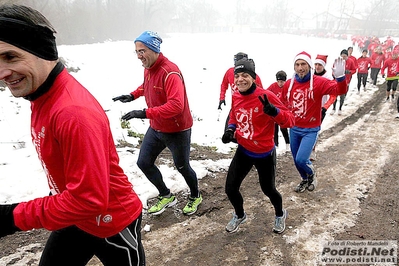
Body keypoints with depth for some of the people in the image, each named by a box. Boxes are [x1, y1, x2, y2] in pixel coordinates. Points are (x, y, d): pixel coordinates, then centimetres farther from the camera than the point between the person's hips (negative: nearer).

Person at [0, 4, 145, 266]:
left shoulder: (74, 112, -34)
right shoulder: (42, 97, -3)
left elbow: (89, 200, -31)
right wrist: (62, 195, 17)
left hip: (113, 224, -8)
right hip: (73, 220, 8)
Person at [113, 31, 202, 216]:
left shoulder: (170, 72, -27)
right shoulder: (148, 68, -1)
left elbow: (176, 105, -38)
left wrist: (145, 113, -40)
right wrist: (133, 95, 5)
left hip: (177, 131, -8)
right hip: (156, 128, 8)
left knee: (182, 167, 11)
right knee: (144, 163, 11)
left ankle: (195, 196, 42)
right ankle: (166, 196, 33)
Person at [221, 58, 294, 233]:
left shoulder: (266, 96, -21)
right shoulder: (235, 97, -4)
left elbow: (290, 121, -21)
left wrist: (273, 111, -40)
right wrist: (230, 130, -4)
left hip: (264, 154, -4)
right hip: (243, 151, 4)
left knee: (268, 189, 14)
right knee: (230, 188, 4)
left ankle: (280, 215, 49)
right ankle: (239, 215, 37)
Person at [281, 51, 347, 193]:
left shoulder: (319, 82, -14)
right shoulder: (288, 84, -3)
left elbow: (339, 90, -26)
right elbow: (283, 104, 10)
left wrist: (340, 77, -45)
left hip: (311, 130, -4)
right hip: (294, 129, 4)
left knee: (301, 159, -13)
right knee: (296, 160, 16)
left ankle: (312, 173, 23)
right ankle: (305, 180, 45)